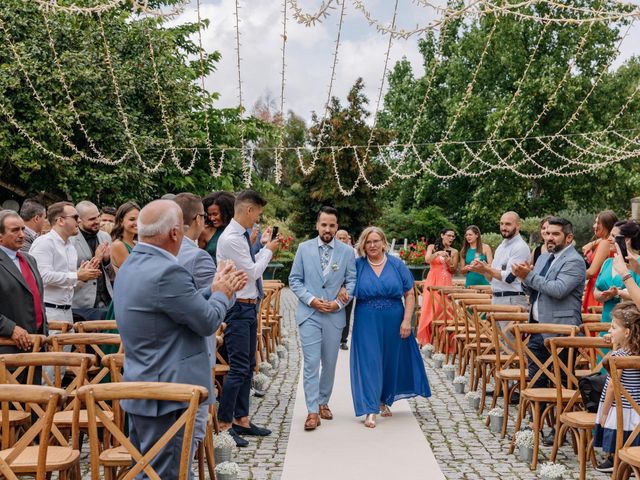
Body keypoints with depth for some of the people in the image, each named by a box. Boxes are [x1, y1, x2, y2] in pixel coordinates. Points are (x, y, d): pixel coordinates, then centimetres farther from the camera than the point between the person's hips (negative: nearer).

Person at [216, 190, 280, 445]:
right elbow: (252, 272, -16)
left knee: (248, 366, 15)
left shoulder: (242, 236, 11)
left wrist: (264, 246, 14)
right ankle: (223, 425, -1)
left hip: (249, 307, 10)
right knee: (238, 368, -9)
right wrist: (268, 250, -4)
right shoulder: (230, 239, -18)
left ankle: (241, 419, 24)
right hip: (238, 309, -10)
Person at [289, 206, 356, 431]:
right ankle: (312, 411, -5)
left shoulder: (347, 251, 2)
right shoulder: (304, 248, 1)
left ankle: (323, 402, 28)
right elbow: (294, 279, 2)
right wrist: (311, 300, -11)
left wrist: (339, 302, -10)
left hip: (334, 315, 2)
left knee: (329, 363, 11)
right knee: (311, 362, -7)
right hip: (309, 314, -1)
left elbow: (352, 281, 4)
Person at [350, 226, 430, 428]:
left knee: (390, 361, 11)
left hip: (393, 323, 2)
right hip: (367, 323, -1)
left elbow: (409, 295, 1)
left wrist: (406, 321, -8)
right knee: (369, 362, -5)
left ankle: (384, 401, 31)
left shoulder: (397, 265, 1)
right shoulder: (357, 266, 1)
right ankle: (370, 410, -2)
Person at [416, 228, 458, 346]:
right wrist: (437, 253, -24)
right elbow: (427, 260, -8)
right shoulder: (432, 247, 9)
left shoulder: (454, 252, 10)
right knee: (429, 309, -4)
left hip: (446, 283, 0)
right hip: (432, 281, 0)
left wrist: (449, 262, -10)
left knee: (444, 310, -7)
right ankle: (426, 340, 3)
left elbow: (454, 270, 9)